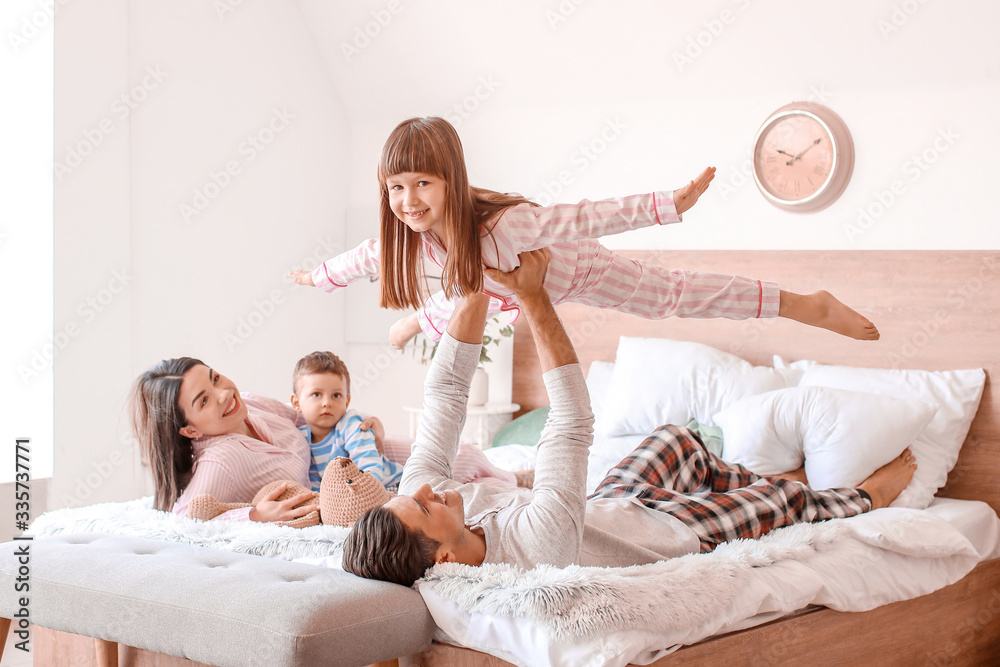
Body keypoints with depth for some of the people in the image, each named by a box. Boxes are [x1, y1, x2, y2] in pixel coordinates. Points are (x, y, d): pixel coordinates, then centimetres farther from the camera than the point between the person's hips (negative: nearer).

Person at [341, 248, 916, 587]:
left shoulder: (416, 503, -29)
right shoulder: (539, 539, -49)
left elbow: (446, 388, -23)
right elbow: (574, 415, -41)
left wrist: (480, 284, -29)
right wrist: (533, 296, -37)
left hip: (606, 509, 6)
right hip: (673, 531, -6)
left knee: (679, 441, 26)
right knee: (783, 499, 17)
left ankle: (768, 485, 52)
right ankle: (867, 498, 50)